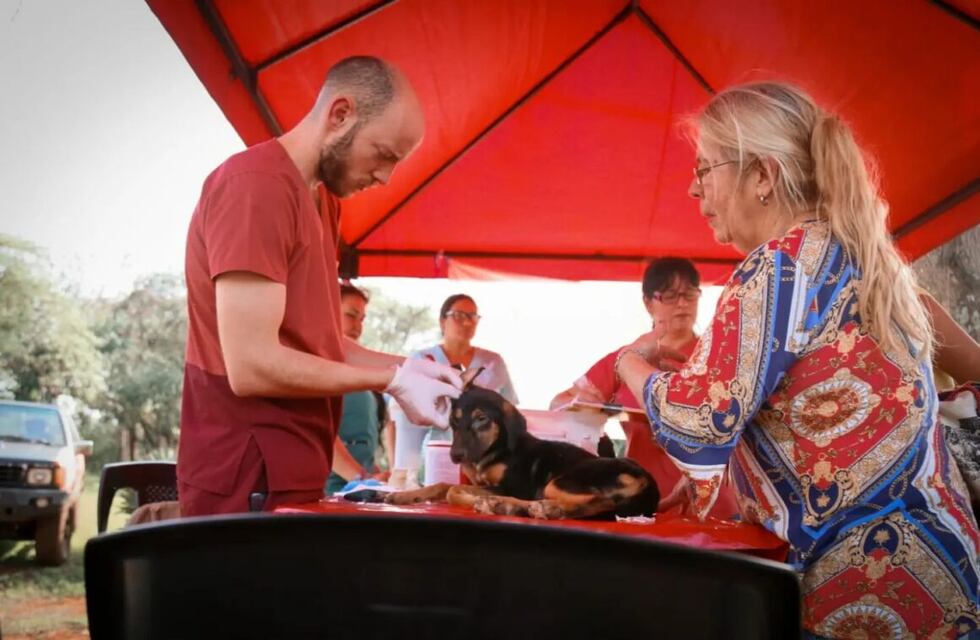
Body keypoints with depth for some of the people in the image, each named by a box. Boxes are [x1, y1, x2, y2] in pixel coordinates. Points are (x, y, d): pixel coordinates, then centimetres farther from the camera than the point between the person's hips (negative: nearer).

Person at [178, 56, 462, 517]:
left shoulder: (322, 196, 14)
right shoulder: (256, 185, -17)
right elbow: (252, 365, -23)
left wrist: (402, 368, 2)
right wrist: (391, 380, -15)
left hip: (291, 473, 9)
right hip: (249, 481, -9)